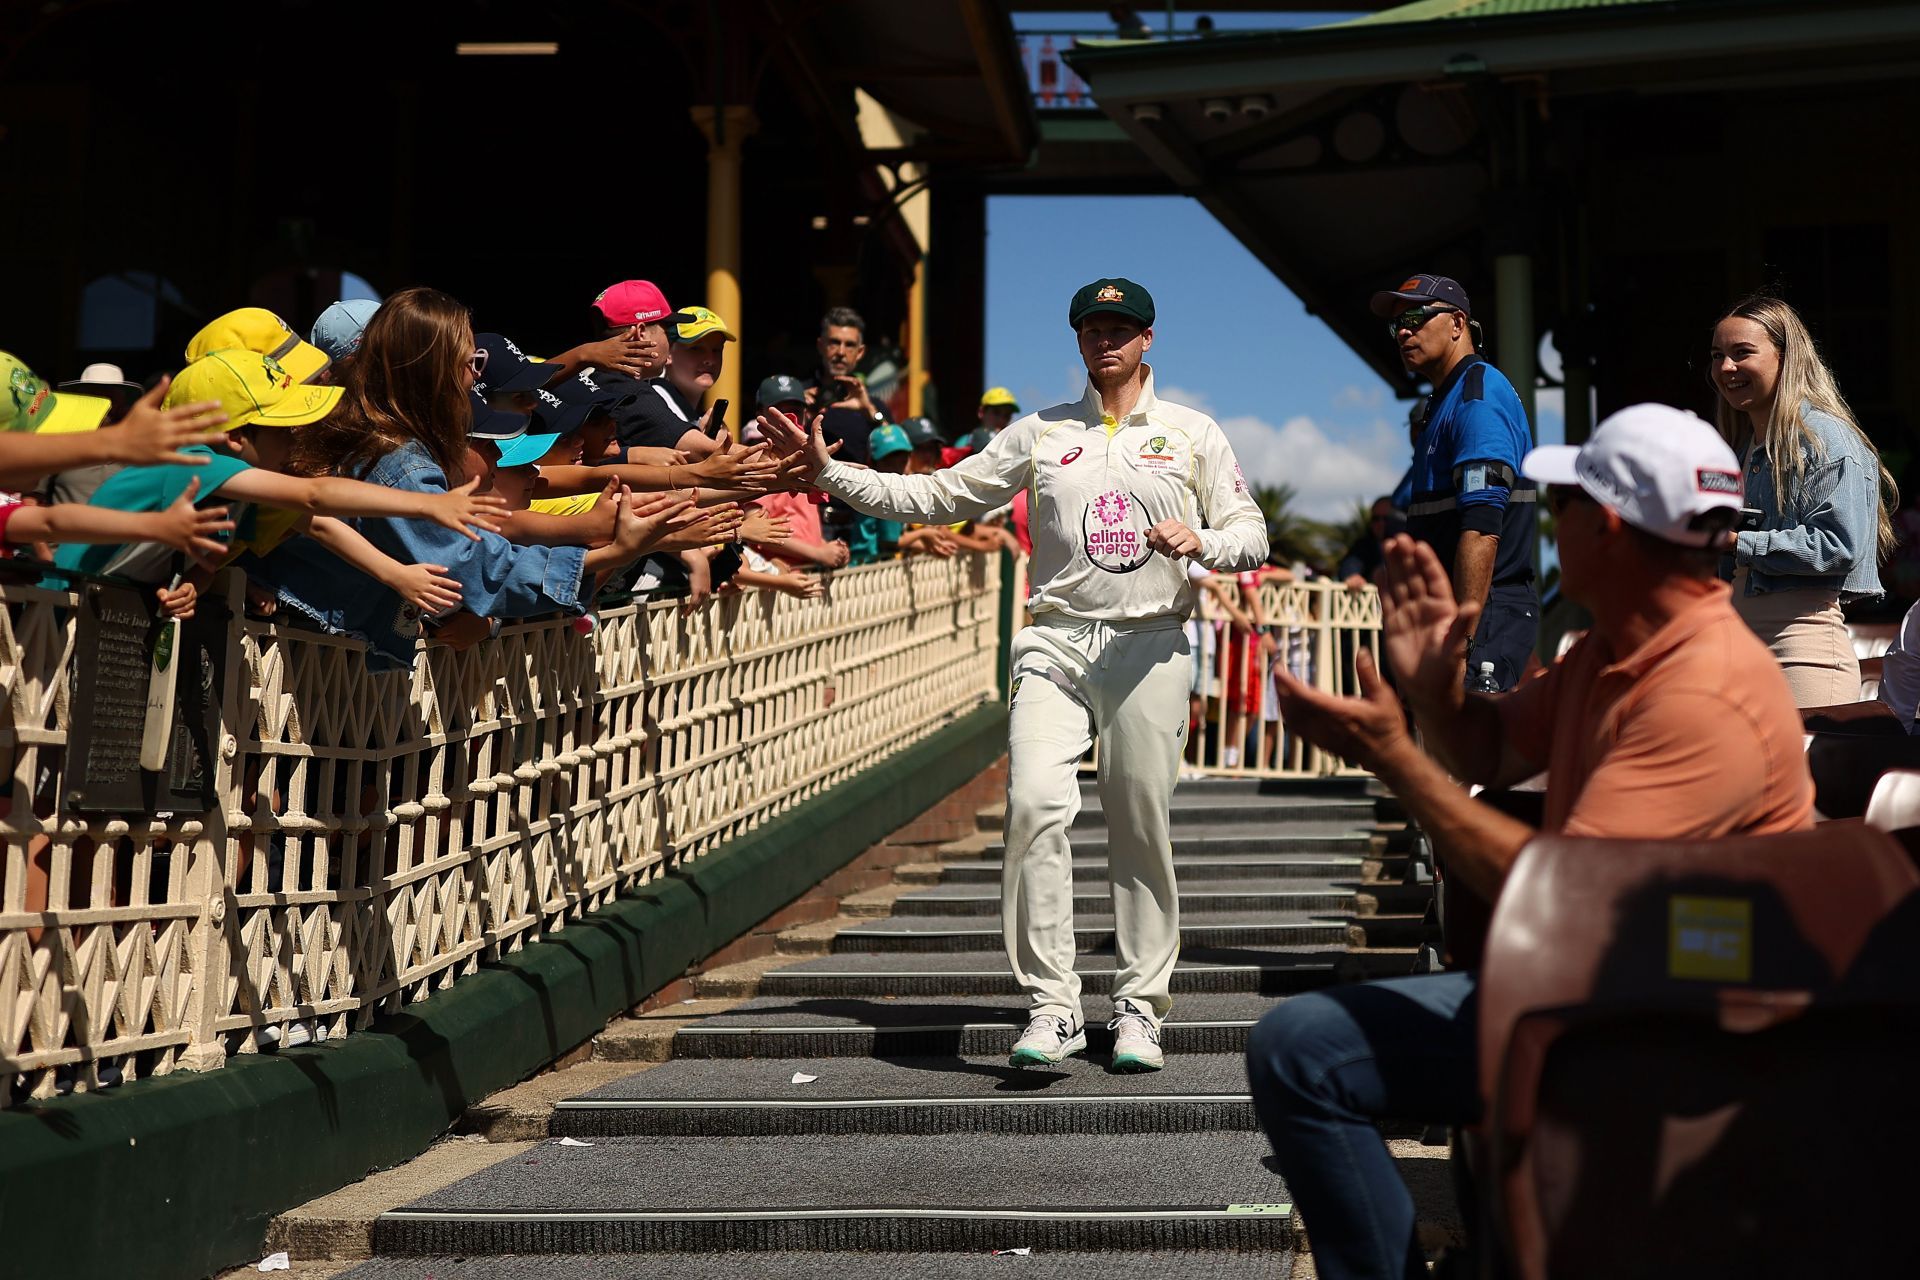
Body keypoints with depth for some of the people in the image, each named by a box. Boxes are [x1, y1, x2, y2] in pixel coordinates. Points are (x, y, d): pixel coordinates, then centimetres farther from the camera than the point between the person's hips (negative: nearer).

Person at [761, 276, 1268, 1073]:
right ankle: (1053, 1006, -11)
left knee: (1141, 827, 0)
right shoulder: (1041, 433, 13)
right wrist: (829, 472, 4)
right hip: (1055, 644, 1)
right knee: (1035, 803, -16)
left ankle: (1139, 1006, 12)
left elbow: (1250, 534, 10)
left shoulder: (1192, 433, 11)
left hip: (1149, 646, -1)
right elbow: (938, 497, 12)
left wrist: (1201, 542, -13)